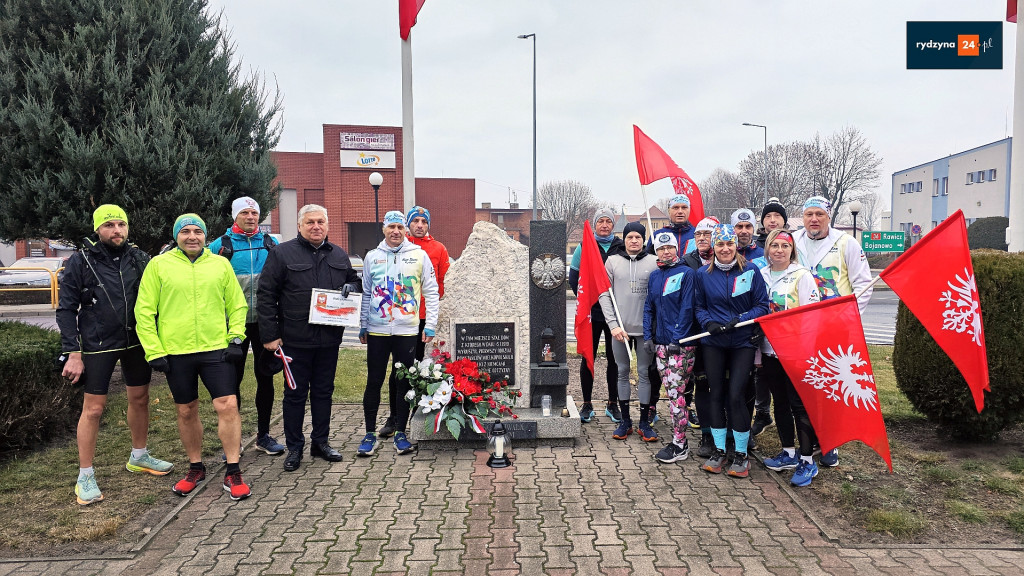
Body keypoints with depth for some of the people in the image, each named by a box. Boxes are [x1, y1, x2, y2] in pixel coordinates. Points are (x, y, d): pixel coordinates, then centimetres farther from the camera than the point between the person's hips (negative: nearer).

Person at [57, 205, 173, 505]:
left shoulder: (138, 258, 2)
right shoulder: (80, 262, -6)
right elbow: (66, 309, -5)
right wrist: (73, 353, -10)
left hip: (136, 342, 4)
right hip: (97, 346, -3)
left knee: (140, 399, 13)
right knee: (93, 408, 0)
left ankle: (139, 457, 33)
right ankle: (85, 476, 13)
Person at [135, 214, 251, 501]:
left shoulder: (221, 264, 6)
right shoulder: (159, 265, 2)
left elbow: (237, 305, 10)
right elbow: (144, 311, 2)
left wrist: (236, 337, -2)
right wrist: (154, 351, -4)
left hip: (216, 349, 0)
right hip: (176, 352, 0)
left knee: (227, 406, -6)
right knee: (186, 411, 12)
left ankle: (233, 472, 4)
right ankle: (196, 468, 30)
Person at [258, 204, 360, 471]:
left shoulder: (339, 255, 11)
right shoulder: (281, 253, -3)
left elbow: (354, 279, 26)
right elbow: (266, 296, -5)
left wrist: (351, 287, 0)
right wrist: (270, 335, -10)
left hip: (329, 338, 4)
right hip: (296, 338, -4)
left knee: (324, 391, 14)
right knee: (295, 393, 6)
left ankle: (321, 442, 27)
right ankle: (294, 447, 19)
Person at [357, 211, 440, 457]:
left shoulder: (419, 255, 2)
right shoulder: (372, 256, 8)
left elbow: (431, 292, 3)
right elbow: (366, 294, 13)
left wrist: (430, 325, -3)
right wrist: (362, 326, 10)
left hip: (407, 330, -1)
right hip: (377, 330, 1)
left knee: (404, 382, 6)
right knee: (374, 382, 5)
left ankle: (400, 433, 18)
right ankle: (370, 434, 17)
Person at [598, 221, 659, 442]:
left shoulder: (654, 262, 2)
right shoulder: (612, 261, 4)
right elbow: (605, 294, 2)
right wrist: (613, 324, -8)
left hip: (646, 328, -1)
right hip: (620, 327, 1)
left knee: (644, 372, 5)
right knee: (622, 372, 8)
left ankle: (644, 422, 14)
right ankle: (625, 421, 19)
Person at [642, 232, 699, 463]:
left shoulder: (687, 273, -5)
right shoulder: (654, 276, 13)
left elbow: (687, 308, -11)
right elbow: (649, 308, 17)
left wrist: (678, 338, -15)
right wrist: (648, 337, 8)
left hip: (681, 343, -6)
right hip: (660, 343, 6)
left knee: (675, 392, -7)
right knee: (671, 392, 10)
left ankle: (680, 445, 1)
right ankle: (679, 437, 20)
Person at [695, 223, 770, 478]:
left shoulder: (751, 272, -2)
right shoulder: (703, 274, 3)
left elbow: (762, 306, -2)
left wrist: (739, 320, -16)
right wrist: (708, 322, -10)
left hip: (743, 342, -2)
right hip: (713, 343, 2)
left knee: (736, 395, -7)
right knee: (717, 394, 7)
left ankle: (741, 454, 10)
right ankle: (719, 450, 21)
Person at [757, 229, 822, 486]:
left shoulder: (802, 276, -4)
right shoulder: (760, 276, 8)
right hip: (769, 350, 5)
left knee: (800, 404, -2)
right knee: (780, 402, 13)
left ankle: (807, 461, 7)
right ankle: (788, 454, 26)